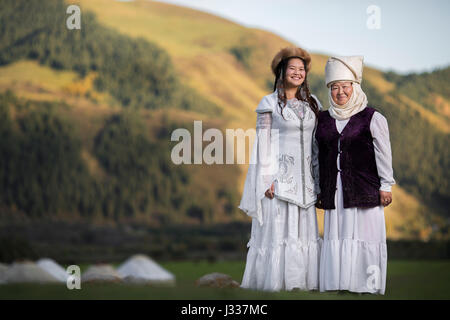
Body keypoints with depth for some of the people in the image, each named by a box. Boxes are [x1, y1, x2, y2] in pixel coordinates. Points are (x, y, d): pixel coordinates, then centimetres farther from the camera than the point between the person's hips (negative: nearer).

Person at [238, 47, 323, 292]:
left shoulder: (312, 103, 12)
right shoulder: (270, 104, -2)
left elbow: (317, 143, 14)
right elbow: (263, 142, -6)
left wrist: (319, 179, 10)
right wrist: (267, 179, -13)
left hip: (303, 179, 5)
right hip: (279, 177, -5)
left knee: (305, 229, 5)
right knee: (276, 228, -4)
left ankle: (301, 281, 11)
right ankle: (273, 282, 2)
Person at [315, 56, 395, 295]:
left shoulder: (372, 118, -1)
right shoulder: (324, 120, 12)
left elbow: (383, 154, -1)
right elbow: (320, 157, 15)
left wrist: (385, 186, -4)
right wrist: (319, 190, 14)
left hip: (364, 190, -4)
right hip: (334, 191, 4)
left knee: (363, 235, -3)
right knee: (335, 236, 4)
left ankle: (367, 284, 4)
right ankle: (336, 283, 11)